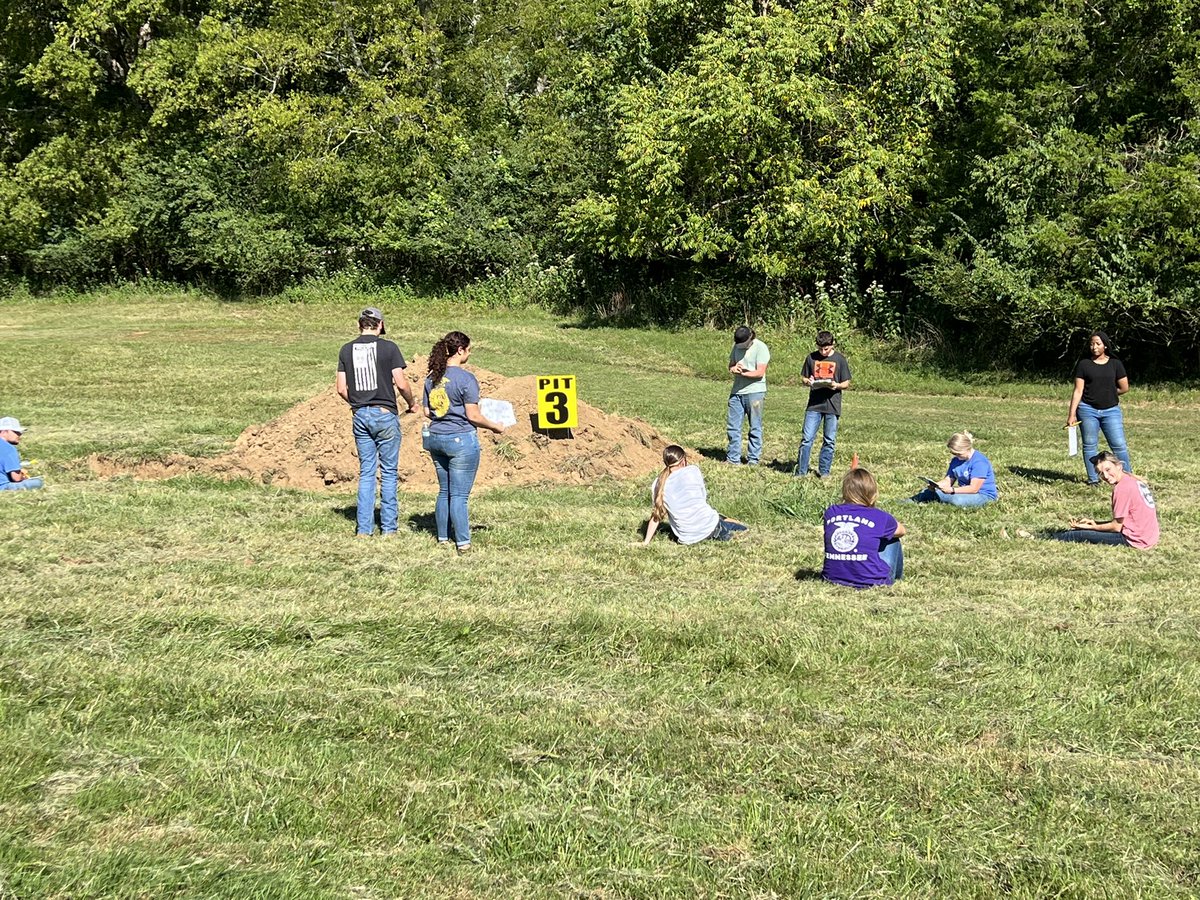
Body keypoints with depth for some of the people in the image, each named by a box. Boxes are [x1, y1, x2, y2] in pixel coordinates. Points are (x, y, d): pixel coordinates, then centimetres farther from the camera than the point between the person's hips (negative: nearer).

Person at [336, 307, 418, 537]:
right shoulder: (388, 348, -7)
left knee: (366, 472, 10)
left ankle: (364, 528, 8)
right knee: (389, 472, 5)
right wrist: (412, 403, 9)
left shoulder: (346, 350, 4)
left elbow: (341, 389, 4)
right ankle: (388, 527, 7)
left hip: (360, 415, 4)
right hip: (385, 414, -4)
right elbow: (401, 384, -9)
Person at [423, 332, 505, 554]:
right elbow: (473, 416, -14)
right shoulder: (466, 379, -14)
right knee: (459, 495, -3)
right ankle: (463, 543, 1)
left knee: (444, 492, 16)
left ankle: (443, 538, 22)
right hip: (461, 440, -6)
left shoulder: (432, 378, 6)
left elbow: (427, 411, 11)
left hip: (436, 439, 7)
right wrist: (495, 426, 0)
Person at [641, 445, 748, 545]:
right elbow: (704, 497, 5)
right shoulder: (693, 471, -5)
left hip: (687, 539, 2)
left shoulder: (657, 485, 1)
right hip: (709, 527, -2)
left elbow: (656, 515, 4)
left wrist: (646, 542, 13)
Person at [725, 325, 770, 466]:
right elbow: (731, 365, 17)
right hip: (737, 391, 6)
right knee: (732, 426, 5)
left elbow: (760, 373, -15)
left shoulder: (760, 348, -10)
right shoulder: (737, 346, 10)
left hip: (754, 392, -6)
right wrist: (733, 368, -7)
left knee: (755, 427, 1)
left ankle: (753, 459, 8)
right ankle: (733, 458, 12)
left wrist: (741, 372, -19)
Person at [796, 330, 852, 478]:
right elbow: (803, 377, 13)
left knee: (829, 441, 6)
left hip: (832, 406, -1)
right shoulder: (811, 358, 6)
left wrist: (837, 385, -17)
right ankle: (801, 471, 2)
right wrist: (808, 381, -10)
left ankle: (824, 471, 16)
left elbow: (846, 383, 4)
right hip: (814, 405, 1)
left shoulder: (840, 359, 1)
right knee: (807, 438, -3)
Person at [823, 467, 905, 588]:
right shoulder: (879, 517, -9)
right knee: (893, 540, 23)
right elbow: (901, 531, 12)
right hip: (869, 581, -4)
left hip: (833, 578, 4)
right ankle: (896, 577, 46)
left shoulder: (831, 512, -1)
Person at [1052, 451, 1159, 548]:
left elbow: (1116, 527, -13)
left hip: (1135, 540, -9)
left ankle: (1056, 538, 23)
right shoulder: (1133, 480, 9)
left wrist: (1090, 527, -2)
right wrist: (1096, 523, 9)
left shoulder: (1122, 488, -19)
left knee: (1082, 535, -1)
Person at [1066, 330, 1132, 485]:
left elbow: (1124, 387, 7)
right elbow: (1078, 390, -1)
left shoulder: (1115, 364, 5)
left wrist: (1107, 393, 10)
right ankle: (1093, 479, 13)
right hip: (1088, 410, 0)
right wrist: (1071, 414, -6)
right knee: (1090, 445, 4)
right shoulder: (1084, 364, 2)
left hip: (1111, 410, 0)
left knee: (1119, 445, -3)